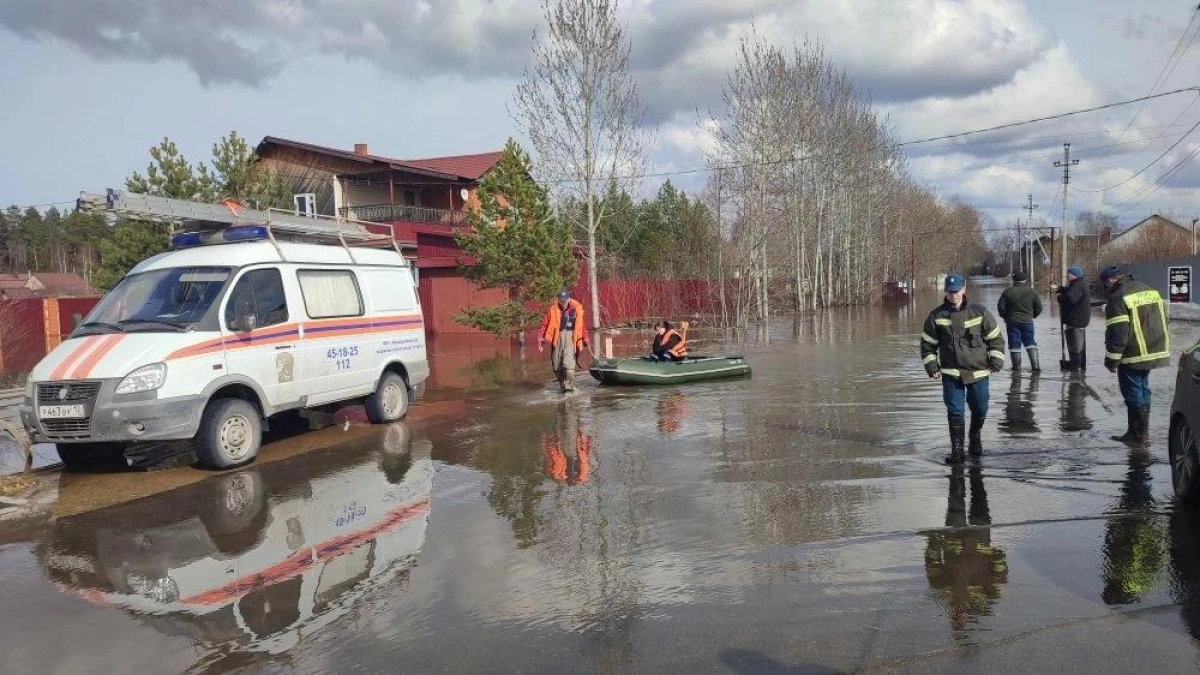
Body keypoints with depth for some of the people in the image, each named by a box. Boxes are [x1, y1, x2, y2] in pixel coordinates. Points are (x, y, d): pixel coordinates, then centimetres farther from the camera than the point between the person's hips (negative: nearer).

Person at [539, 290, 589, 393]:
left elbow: (581, 325, 8)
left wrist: (585, 339, 9)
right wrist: (541, 338, -4)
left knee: (568, 361, -17)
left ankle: (569, 385, -14)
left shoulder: (576, 308, 1)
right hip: (557, 336, 2)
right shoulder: (553, 308, 1)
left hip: (570, 336, -2)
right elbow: (545, 324, 2)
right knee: (557, 365, 5)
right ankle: (562, 385, 19)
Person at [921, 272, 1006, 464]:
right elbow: (927, 343, 8)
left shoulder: (980, 313, -3)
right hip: (950, 373, -1)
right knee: (955, 412, -6)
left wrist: (996, 360, -2)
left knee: (980, 409, 12)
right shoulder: (936, 316, -2)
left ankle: (975, 437, 40)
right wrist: (930, 364, 1)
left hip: (979, 371, 1)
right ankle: (957, 450, 3)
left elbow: (995, 338, 5)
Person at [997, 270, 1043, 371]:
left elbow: (1000, 306, -4)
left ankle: (1016, 366, 5)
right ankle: (1035, 364, 2)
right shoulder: (1031, 292, -2)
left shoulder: (1008, 291, -6)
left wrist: (1005, 317, 13)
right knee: (1030, 343, 10)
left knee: (1014, 344, 4)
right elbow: (1039, 307, 4)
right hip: (1027, 321, 1)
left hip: (1012, 321, -1)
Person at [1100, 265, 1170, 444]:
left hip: (1133, 356, -9)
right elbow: (1163, 319, 18)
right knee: (1142, 390, 18)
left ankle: (1137, 434, 6)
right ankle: (1142, 430, 26)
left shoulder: (1118, 299, -16)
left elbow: (1117, 334, -19)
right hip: (1156, 352, 9)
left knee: (1133, 394, 1)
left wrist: (1111, 360, -12)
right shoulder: (1151, 291, 11)